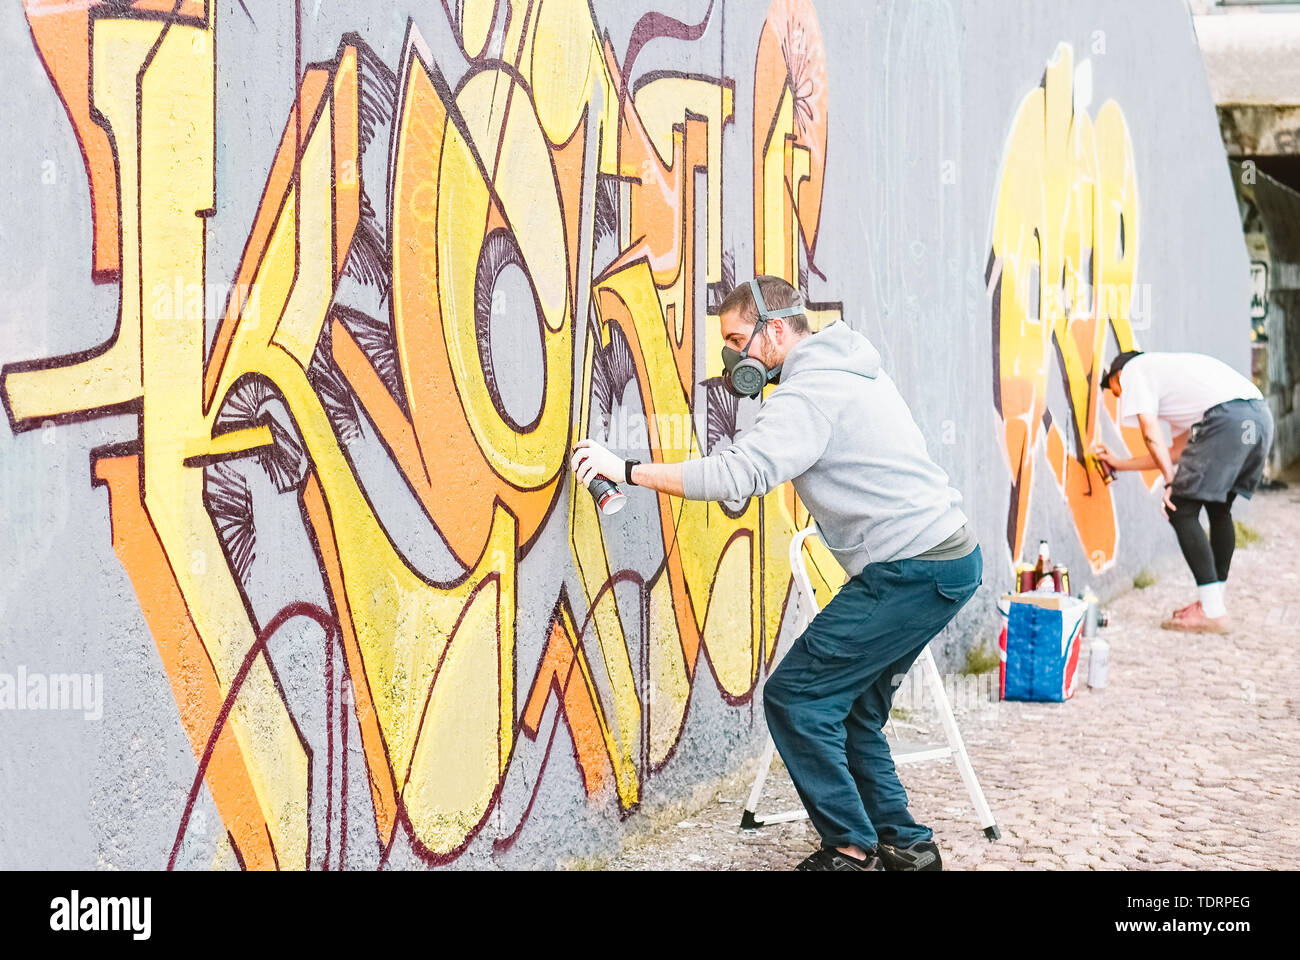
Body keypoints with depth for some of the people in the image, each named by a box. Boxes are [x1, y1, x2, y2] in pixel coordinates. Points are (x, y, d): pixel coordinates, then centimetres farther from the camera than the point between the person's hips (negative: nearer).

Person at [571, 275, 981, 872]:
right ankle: (904, 845, 20)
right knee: (851, 705, 16)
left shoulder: (811, 392, -15)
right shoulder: (844, 369, 17)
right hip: (947, 557, 10)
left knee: (797, 698, -7)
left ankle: (851, 849, 0)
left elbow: (741, 474, -27)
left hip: (915, 571, -10)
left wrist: (627, 470, -25)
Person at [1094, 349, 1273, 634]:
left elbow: (1151, 434, 1)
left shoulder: (1133, 370, 15)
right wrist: (1119, 463, 46)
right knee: (1219, 509, 24)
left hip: (1227, 418, -9)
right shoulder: (1168, 368, 38)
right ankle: (1213, 600, 30)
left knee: (1181, 511, -1)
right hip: (1261, 416, 9)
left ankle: (1212, 611, -5)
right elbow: (1177, 452, 37)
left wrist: (1171, 483, -3)